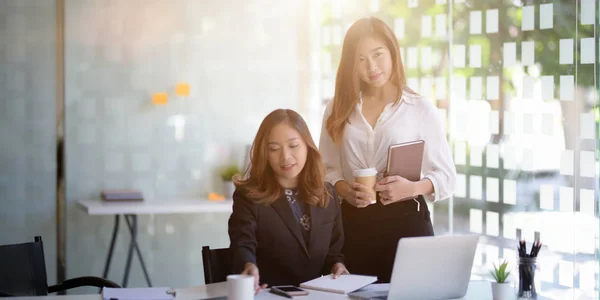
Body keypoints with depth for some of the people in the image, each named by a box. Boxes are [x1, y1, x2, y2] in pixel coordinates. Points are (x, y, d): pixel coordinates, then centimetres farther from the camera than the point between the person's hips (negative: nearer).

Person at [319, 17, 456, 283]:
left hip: (406, 222, -2)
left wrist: (413, 188, -20)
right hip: (353, 224, 2)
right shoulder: (339, 109, 8)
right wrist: (345, 191, -12)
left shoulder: (420, 109, -1)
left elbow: (446, 176, -1)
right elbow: (326, 170, 9)